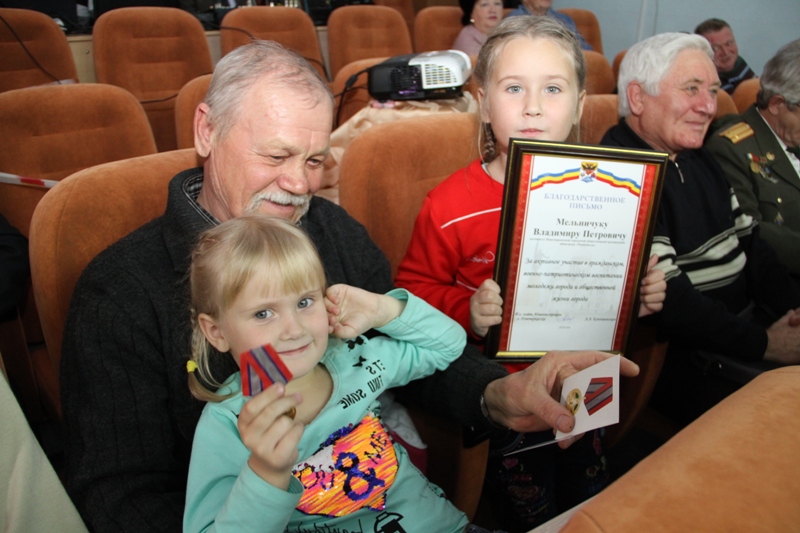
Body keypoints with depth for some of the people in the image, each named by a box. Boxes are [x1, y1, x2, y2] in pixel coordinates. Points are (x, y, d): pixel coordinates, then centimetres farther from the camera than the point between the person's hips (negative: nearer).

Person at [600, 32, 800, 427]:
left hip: (747, 324, 9)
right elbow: (667, 300, -22)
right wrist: (762, 343, -16)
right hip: (682, 358, -9)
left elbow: (748, 240, 16)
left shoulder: (699, 160, 13)